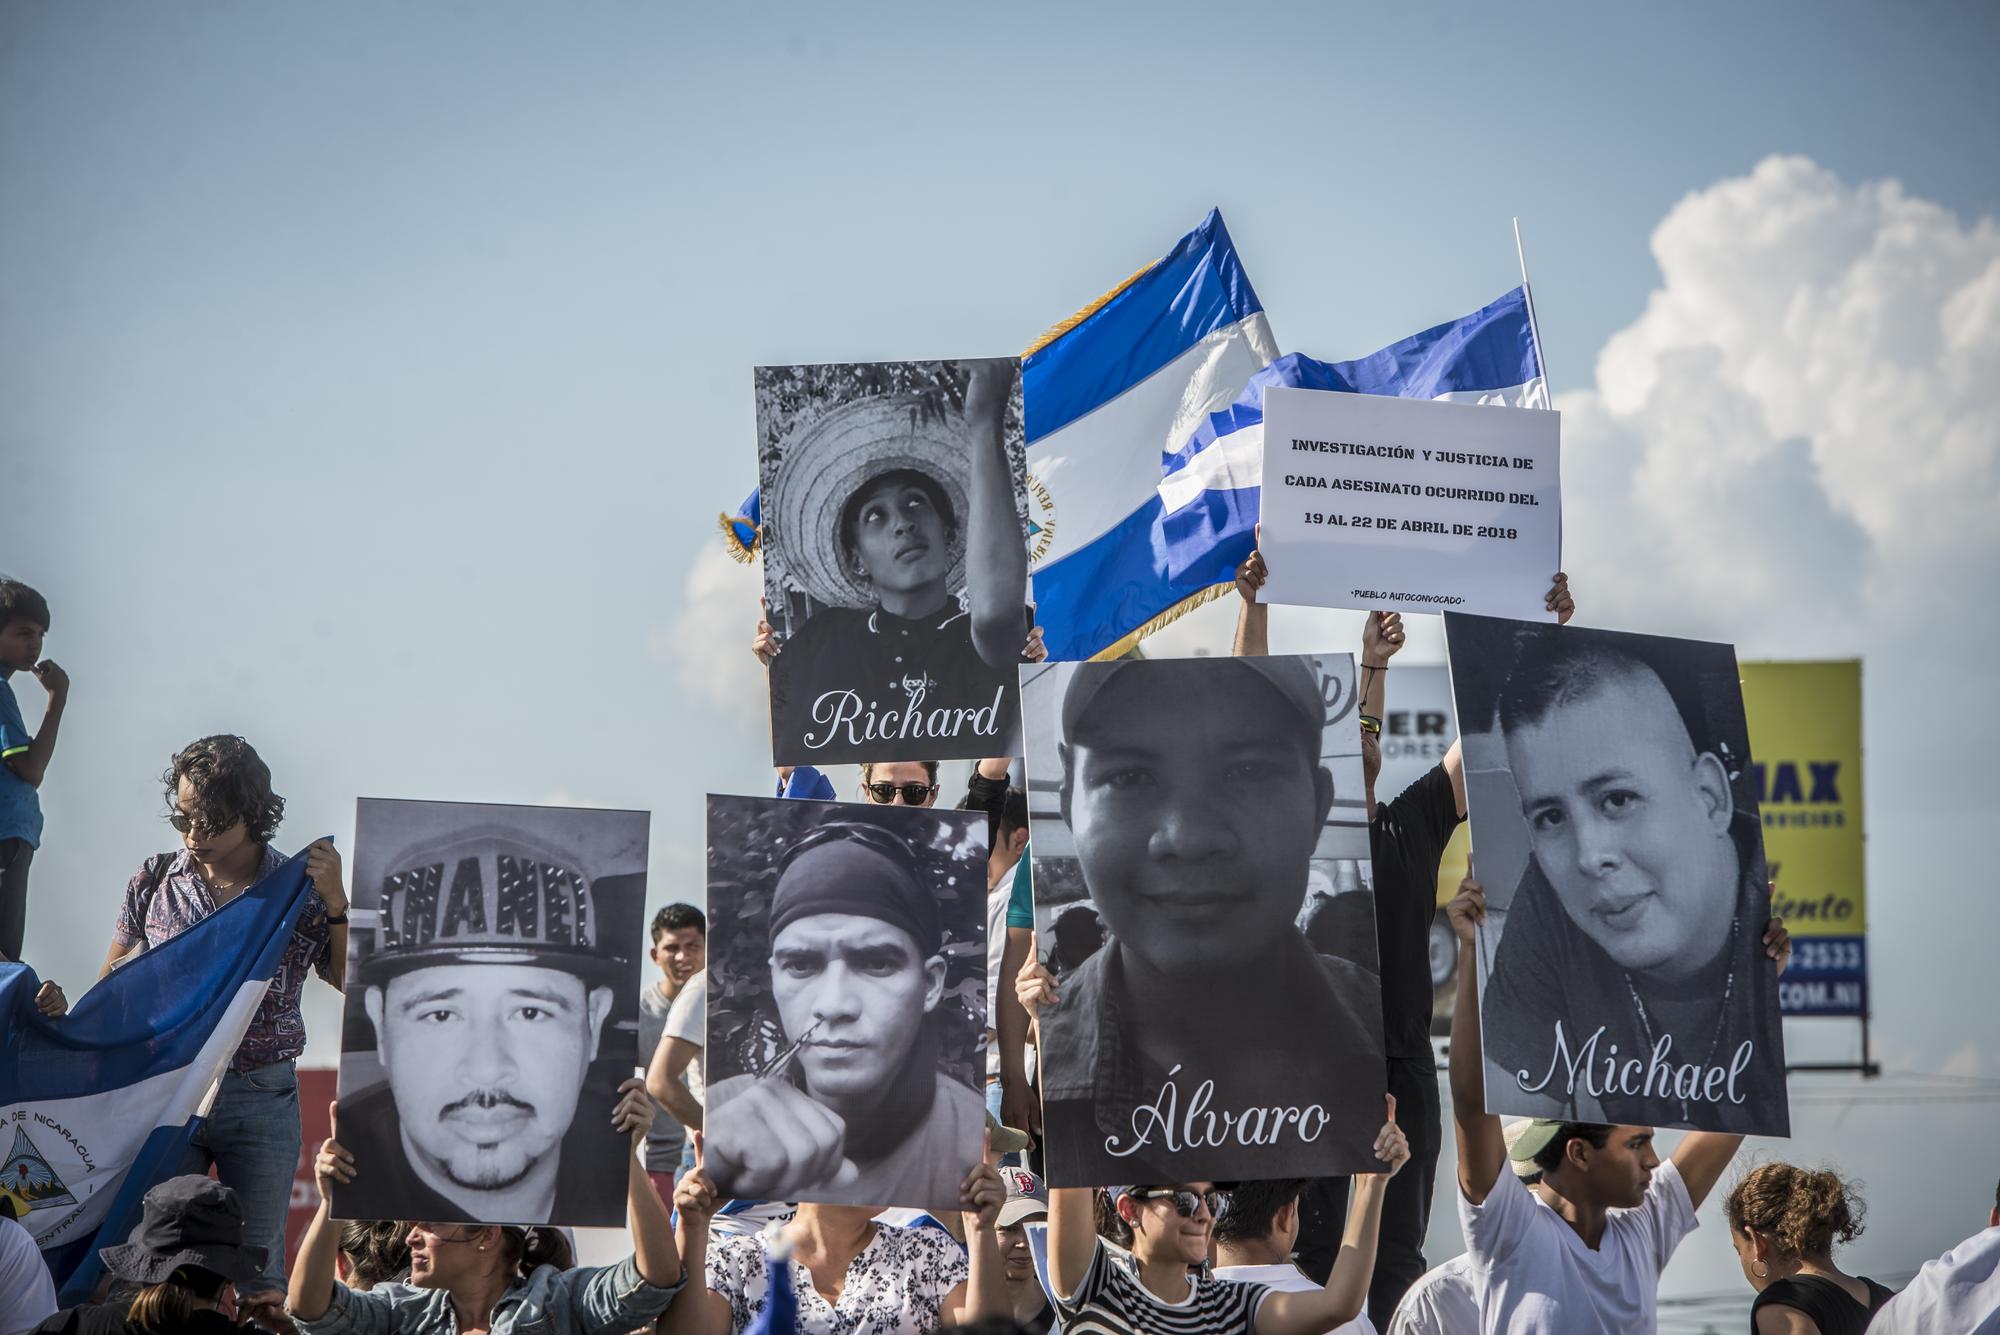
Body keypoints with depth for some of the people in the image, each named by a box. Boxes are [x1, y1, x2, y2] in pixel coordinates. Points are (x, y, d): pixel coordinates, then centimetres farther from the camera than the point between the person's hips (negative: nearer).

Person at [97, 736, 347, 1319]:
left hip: (260, 1097, -1)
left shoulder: (299, 889, 1)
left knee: (258, 1270, 1)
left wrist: (335, 902, -14)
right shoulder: (155, 883, 6)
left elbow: (353, 982, -3)